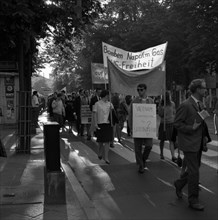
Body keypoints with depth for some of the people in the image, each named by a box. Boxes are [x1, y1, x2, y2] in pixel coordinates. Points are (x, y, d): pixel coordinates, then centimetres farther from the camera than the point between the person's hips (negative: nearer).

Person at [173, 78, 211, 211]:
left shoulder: (200, 104, 11)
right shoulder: (185, 105, -16)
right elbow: (177, 123, -13)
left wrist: (205, 135, 8)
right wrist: (191, 128, -23)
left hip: (198, 144, 8)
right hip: (189, 143, -8)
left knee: (194, 169, 17)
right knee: (194, 172, -3)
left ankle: (179, 184, 41)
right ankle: (193, 200, 11)